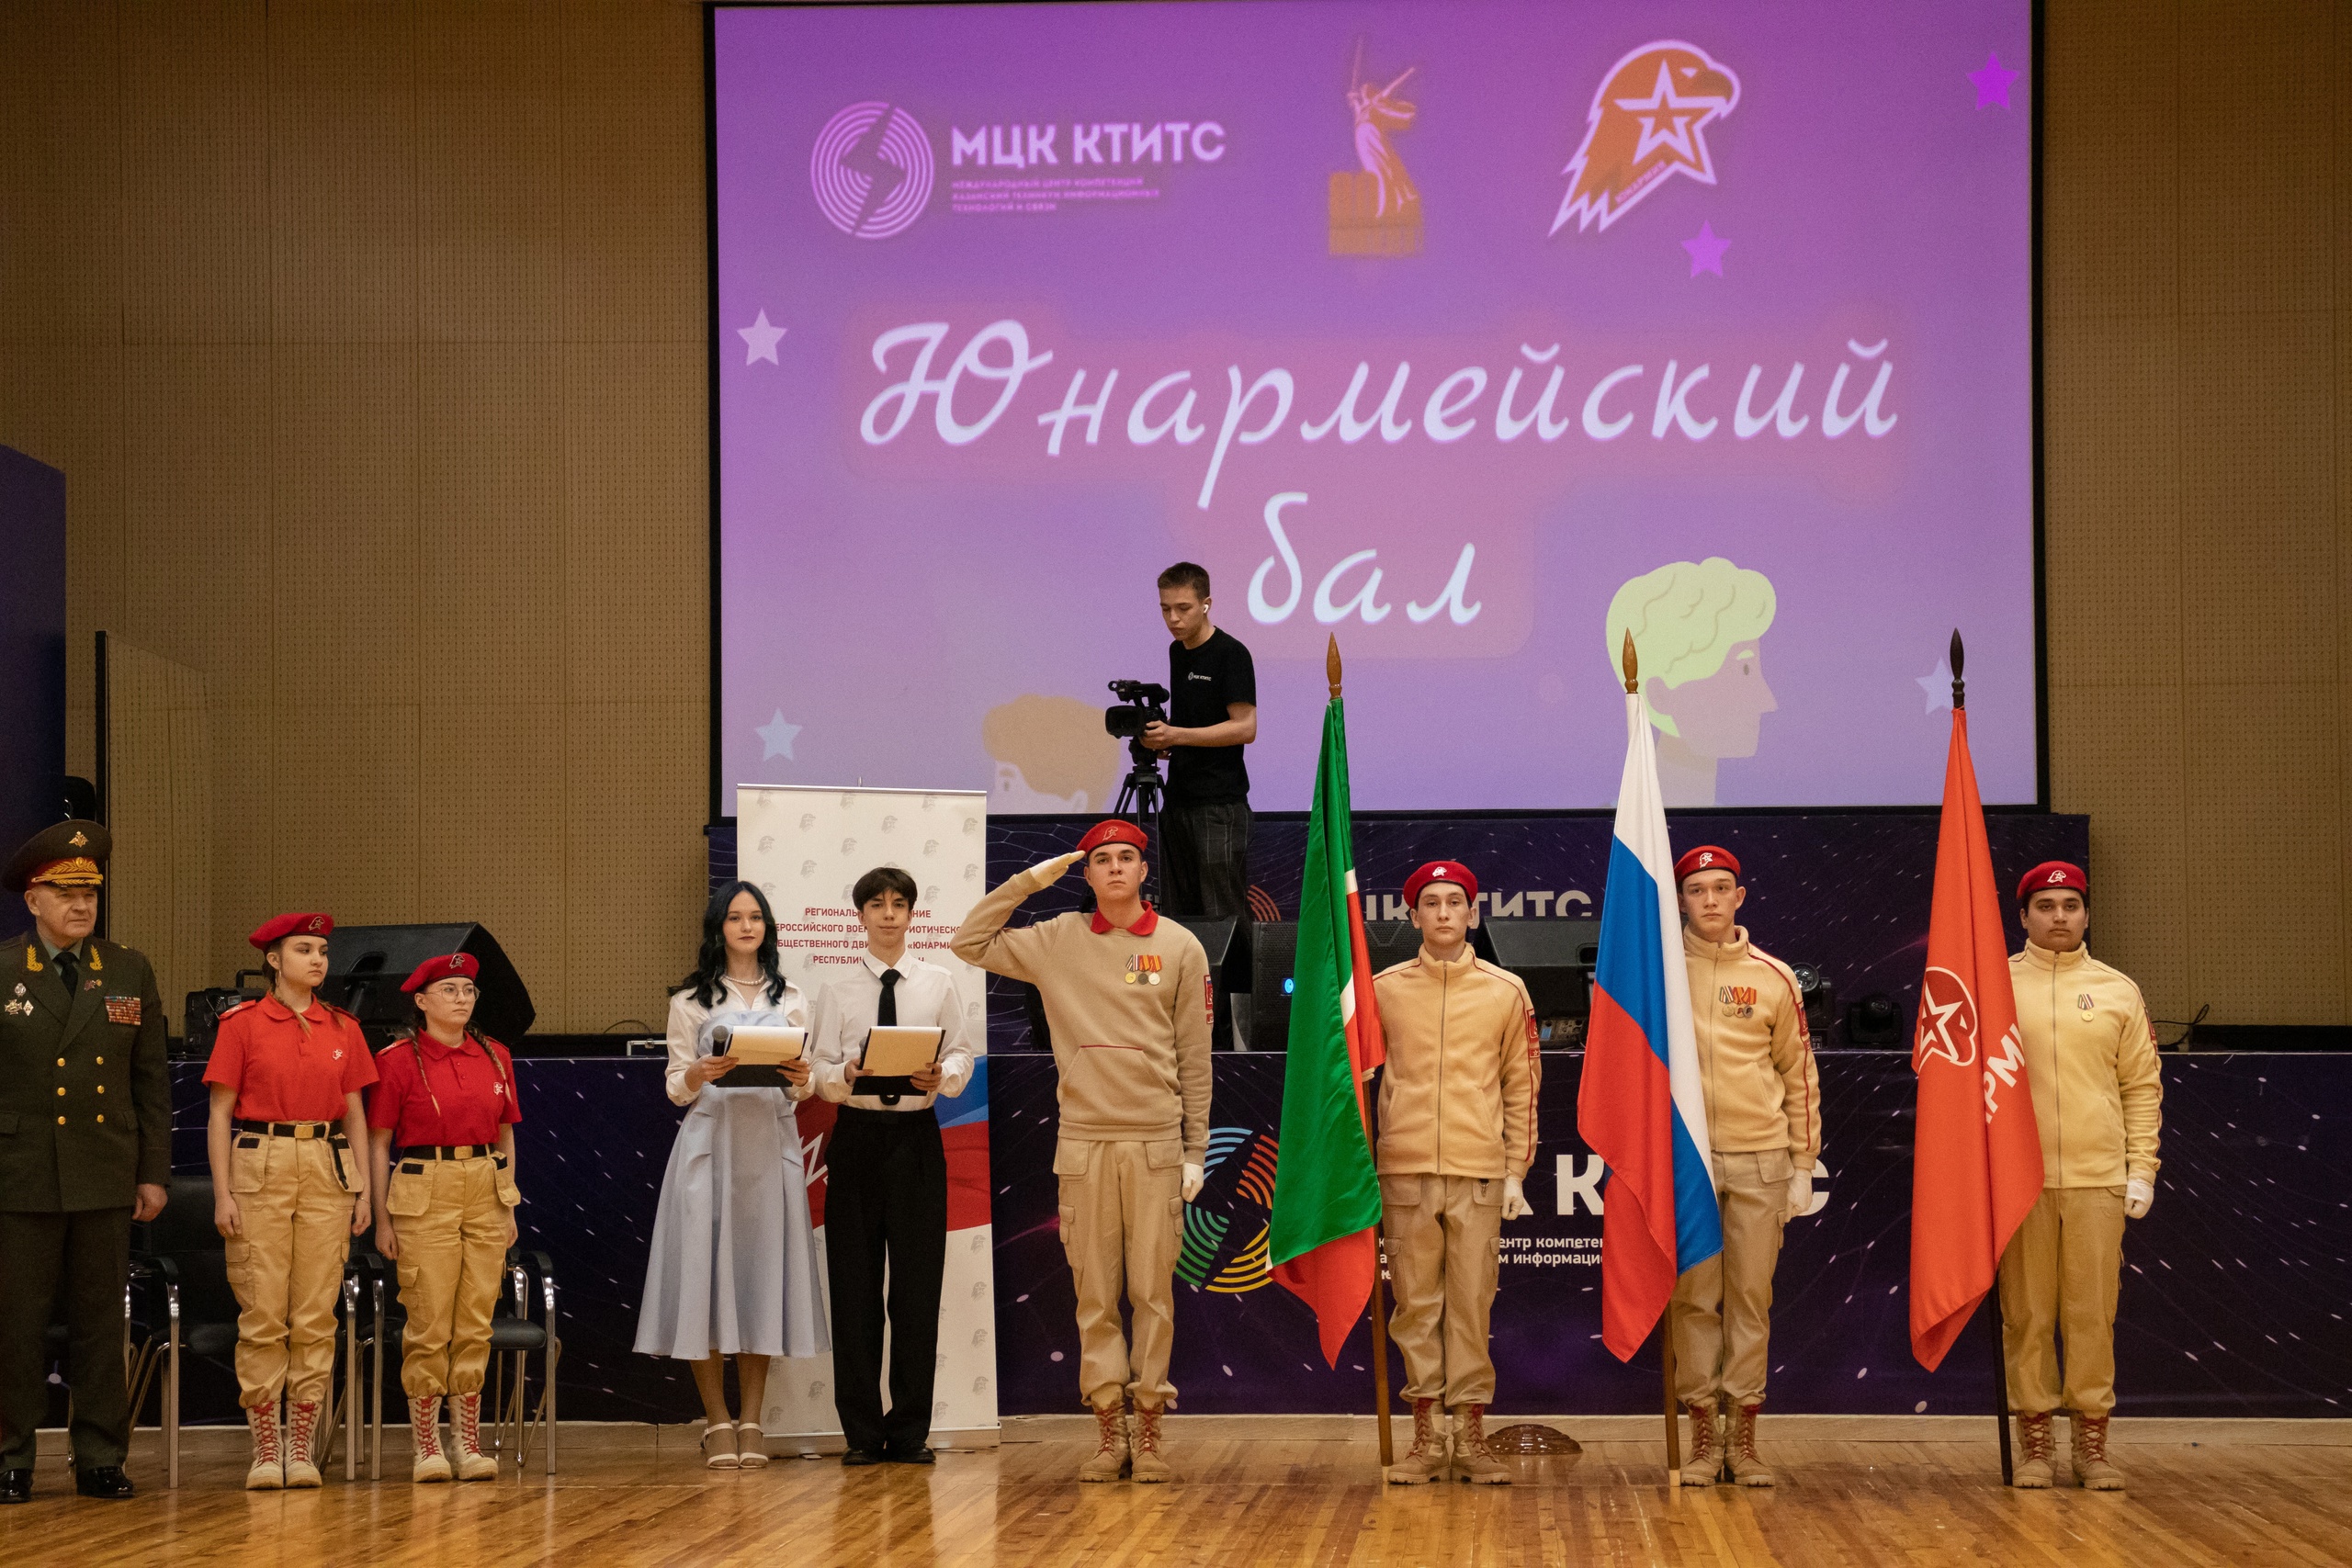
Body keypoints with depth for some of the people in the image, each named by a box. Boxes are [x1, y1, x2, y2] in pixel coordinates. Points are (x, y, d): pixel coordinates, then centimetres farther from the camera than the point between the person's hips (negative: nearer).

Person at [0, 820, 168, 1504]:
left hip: (106, 1178, 2)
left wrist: (154, 1173, 5)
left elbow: (151, 1081, 10)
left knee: (101, 1321, 5)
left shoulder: (130, 973, 9)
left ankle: (101, 1459, 11)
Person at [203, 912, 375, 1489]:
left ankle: (302, 1449, 6)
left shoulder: (343, 1028, 11)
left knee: (316, 1316, 1)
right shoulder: (242, 1023, 1)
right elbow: (220, 1113, 0)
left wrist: (362, 1187, 7)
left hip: (327, 1168, 3)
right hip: (260, 1165, -3)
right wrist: (222, 1192, -7)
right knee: (262, 1315, -4)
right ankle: (264, 1451, 2)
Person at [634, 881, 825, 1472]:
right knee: (707, 1269, -7)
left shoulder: (790, 1000, 15)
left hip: (771, 1144, 2)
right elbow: (676, 1089, 5)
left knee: (763, 1267, -1)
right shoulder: (691, 1001, 9)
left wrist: (800, 1082, -10)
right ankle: (717, 1421, 0)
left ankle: (752, 1422, 5)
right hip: (709, 1140, -2)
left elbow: (801, 1091, 12)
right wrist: (699, 1075, -16)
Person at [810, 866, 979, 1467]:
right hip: (856, 1135, 0)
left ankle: (911, 1432, 8)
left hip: (916, 1134, 0)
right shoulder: (837, 991, 6)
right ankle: (862, 1433, 8)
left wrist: (942, 1076, -16)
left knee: (918, 1283, 0)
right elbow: (823, 1073, 3)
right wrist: (847, 1075, -19)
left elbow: (963, 1054, 5)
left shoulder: (939, 982, 7)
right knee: (855, 1283, 1)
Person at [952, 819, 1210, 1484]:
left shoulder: (1180, 948, 5)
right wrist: (1028, 880, 2)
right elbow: (969, 943, 6)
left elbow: (1194, 1058, 5)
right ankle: (1108, 1431, 8)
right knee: (1095, 1292, 3)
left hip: (1156, 1142, -1)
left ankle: (1148, 1430, 5)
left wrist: (1196, 1151, 2)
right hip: (1084, 1141, 1)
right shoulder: (1057, 941, 8)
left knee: (1153, 1291, 0)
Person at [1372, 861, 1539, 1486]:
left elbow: (1521, 1085, 8)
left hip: (1480, 1174, 0)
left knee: (1472, 1304, 0)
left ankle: (1472, 1438, 5)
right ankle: (1426, 1439, 8)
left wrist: (1516, 1170, 2)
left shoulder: (1506, 992, 7)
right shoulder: (1383, 989, 7)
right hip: (1405, 1171, 1)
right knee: (1416, 1304, 2)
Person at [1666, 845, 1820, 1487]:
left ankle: (1743, 1436, 8)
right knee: (1693, 1298, 1)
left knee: (1751, 1296, 2)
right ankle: (1704, 1434, 8)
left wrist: (1803, 1163, 4)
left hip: (1760, 1158, 1)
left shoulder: (1772, 977, 6)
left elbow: (1799, 1073, 9)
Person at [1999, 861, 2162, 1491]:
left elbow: (2142, 1087, 9)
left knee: (2093, 1312, 1)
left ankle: (2092, 1443, 9)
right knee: (2026, 1312, 2)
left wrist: (2142, 1169, 2)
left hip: (2098, 1179, 1)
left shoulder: (2118, 991, 9)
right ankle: (2035, 1443, 10)